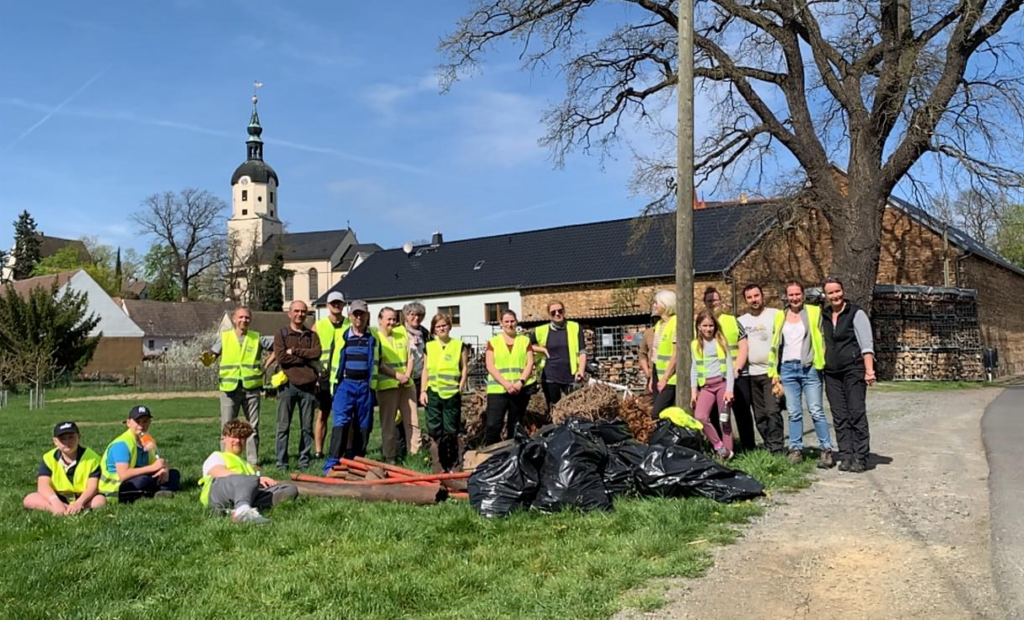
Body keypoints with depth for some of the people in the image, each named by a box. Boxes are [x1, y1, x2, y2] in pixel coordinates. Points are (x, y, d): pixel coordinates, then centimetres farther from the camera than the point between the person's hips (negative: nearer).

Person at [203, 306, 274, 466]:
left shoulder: (257, 338, 7)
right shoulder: (224, 337, 7)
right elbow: (211, 354, 2)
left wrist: (268, 363, -4)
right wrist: (207, 358, -19)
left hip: (251, 388, 1)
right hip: (229, 388, -1)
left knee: (253, 426, 5)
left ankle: (253, 461, 12)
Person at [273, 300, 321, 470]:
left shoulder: (312, 335, 14)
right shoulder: (281, 335, 6)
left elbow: (316, 353, -4)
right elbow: (281, 357, -8)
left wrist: (295, 351, -8)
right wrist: (306, 359, -6)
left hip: (308, 384, 3)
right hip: (288, 384, -2)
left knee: (307, 427, 6)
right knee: (284, 426, -1)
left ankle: (304, 461, 12)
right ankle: (281, 462, 3)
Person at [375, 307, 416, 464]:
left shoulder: (402, 335, 15)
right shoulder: (375, 338, -1)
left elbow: (410, 357, 13)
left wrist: (407, 375, -4)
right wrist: (396, 375, -16)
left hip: (407, 384, 5)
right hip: (386, 385, -5)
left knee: (411, 421, 4)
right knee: (388, 423, 0)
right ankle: (389, 457, 6)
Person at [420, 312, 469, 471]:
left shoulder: (459, 345, 5)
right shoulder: (429, 346, 11)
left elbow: (465, 368, 5)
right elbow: (425, 369, 11)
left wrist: (461, 387, -5)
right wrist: (423, 391, 5)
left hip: (452, 393, -2)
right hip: (433, 392, 2)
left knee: (451, 431, 0)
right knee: (434, 429, 1)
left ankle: (452, 464, 10)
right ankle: (438, 464, 9)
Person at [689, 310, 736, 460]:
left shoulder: (721, 341, 4)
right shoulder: (695, 345, 11)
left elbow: (729, 366, 0)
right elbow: (694, 369, 12)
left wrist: (729, 389, -9)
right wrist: (693, 391, 3)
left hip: (722, 382, -2)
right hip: (706, 386, 2)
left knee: (725, 419, 0)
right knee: (700, 416, -16)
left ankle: (728, 450, 7)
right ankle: (718, 445, -3)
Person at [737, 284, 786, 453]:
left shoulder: (774, 315, -1)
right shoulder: (741, 321, 13)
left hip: (770, 371, -5)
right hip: (750, 374, 5)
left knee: (773, 411, -10)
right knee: (760, 415, 7)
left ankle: (777, 449, -8)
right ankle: (768, 448, 14)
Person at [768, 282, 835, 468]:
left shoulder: (814, 312, 4)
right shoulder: (780, 317, 14)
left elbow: (823, 339, 1)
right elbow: (775, 345, 16)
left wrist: (823, 364, -10)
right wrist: (774, 372, 11)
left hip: (809, 367, -3)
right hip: (788, 368, 3)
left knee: (816, 411, -5)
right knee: (794, 412, 5)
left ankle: (826, 450, -1)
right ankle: (796, 449, 11)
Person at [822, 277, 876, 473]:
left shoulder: (856, 313, -3)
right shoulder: (825, 316, 13)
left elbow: (866, 344, -8)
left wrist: (869, 370, -16)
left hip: (853, 370, -5)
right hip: (832, 373, 5)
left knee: (857, 414, -7)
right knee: (839, 416, 3)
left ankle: (860, 457, -4)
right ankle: (846, 456, 6)